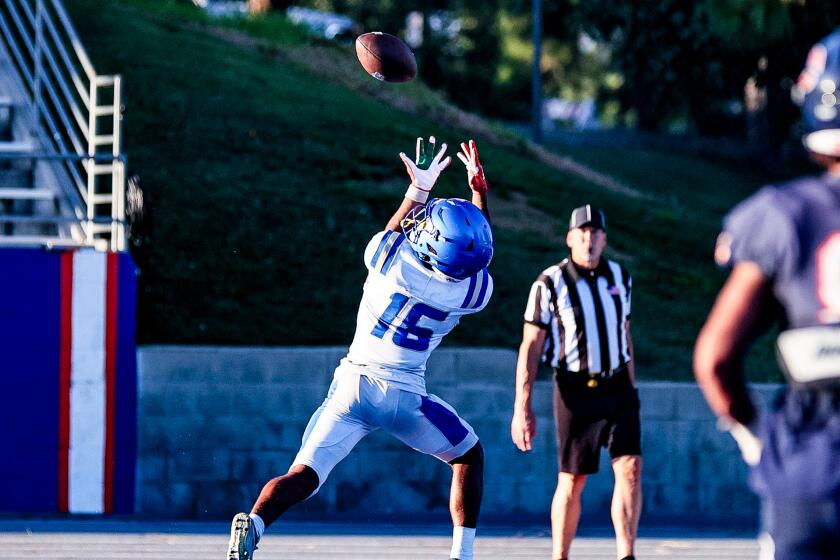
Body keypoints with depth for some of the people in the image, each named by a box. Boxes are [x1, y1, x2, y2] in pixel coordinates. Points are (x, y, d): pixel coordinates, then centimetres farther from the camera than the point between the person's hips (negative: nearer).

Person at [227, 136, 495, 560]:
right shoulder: (473, 291, -8)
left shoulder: (388, 255, -10)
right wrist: (479, 188, 24)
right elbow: (476, 256, 16)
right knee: (469, 456, 23)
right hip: (405, 397, -1)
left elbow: (396, 231, 17)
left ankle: (254, 522, -31)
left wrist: (418, 189, 27)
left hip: (352, 385, 1)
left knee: (304, 475, -2)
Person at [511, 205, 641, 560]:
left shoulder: (619, 277, 7)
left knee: (630, 469, -11)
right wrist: (522, 407, -14)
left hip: (617, 387, 3)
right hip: (575, 392, -3)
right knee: (572, 481, 1)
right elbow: (530, 347, -8)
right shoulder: (549, 284, -7)